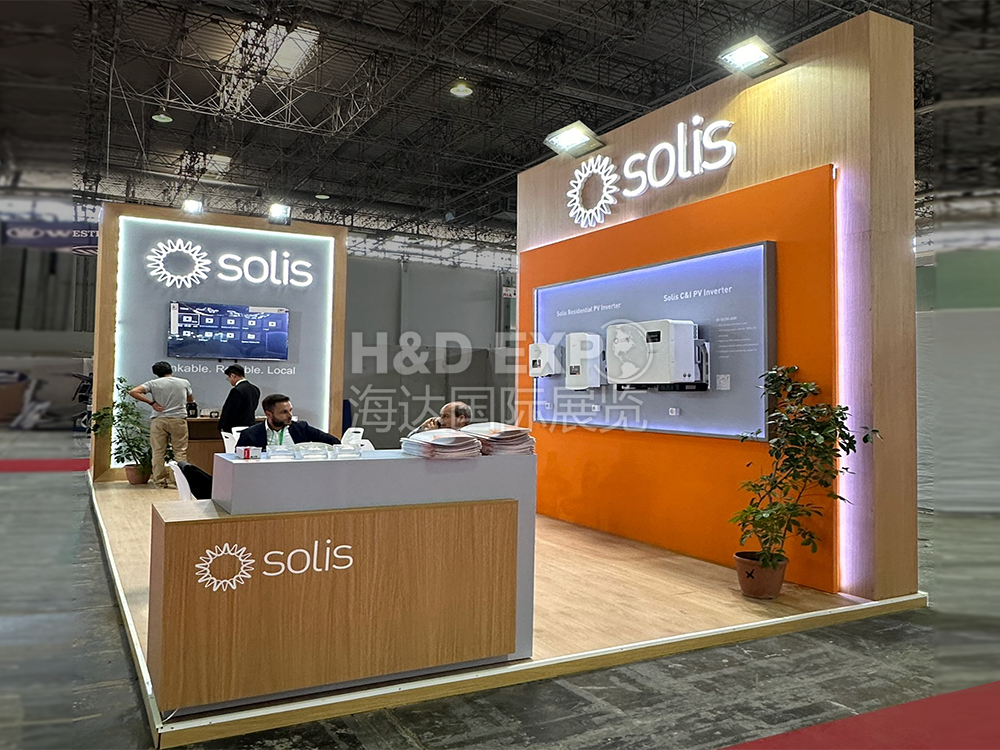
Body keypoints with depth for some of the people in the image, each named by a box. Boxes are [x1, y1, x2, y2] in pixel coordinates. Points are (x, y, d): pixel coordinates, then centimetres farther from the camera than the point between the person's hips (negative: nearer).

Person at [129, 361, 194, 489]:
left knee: (158, 452, 6)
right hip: (179, 420, 0)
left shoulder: (153, 383, 2)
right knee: (180, 451, 3)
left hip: (159, 420, 0)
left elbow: (133, 392, -7)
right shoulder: (184, 383, 6)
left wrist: (152, 402, -3)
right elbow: (190, 399, 20)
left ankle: (160, 481, 9)